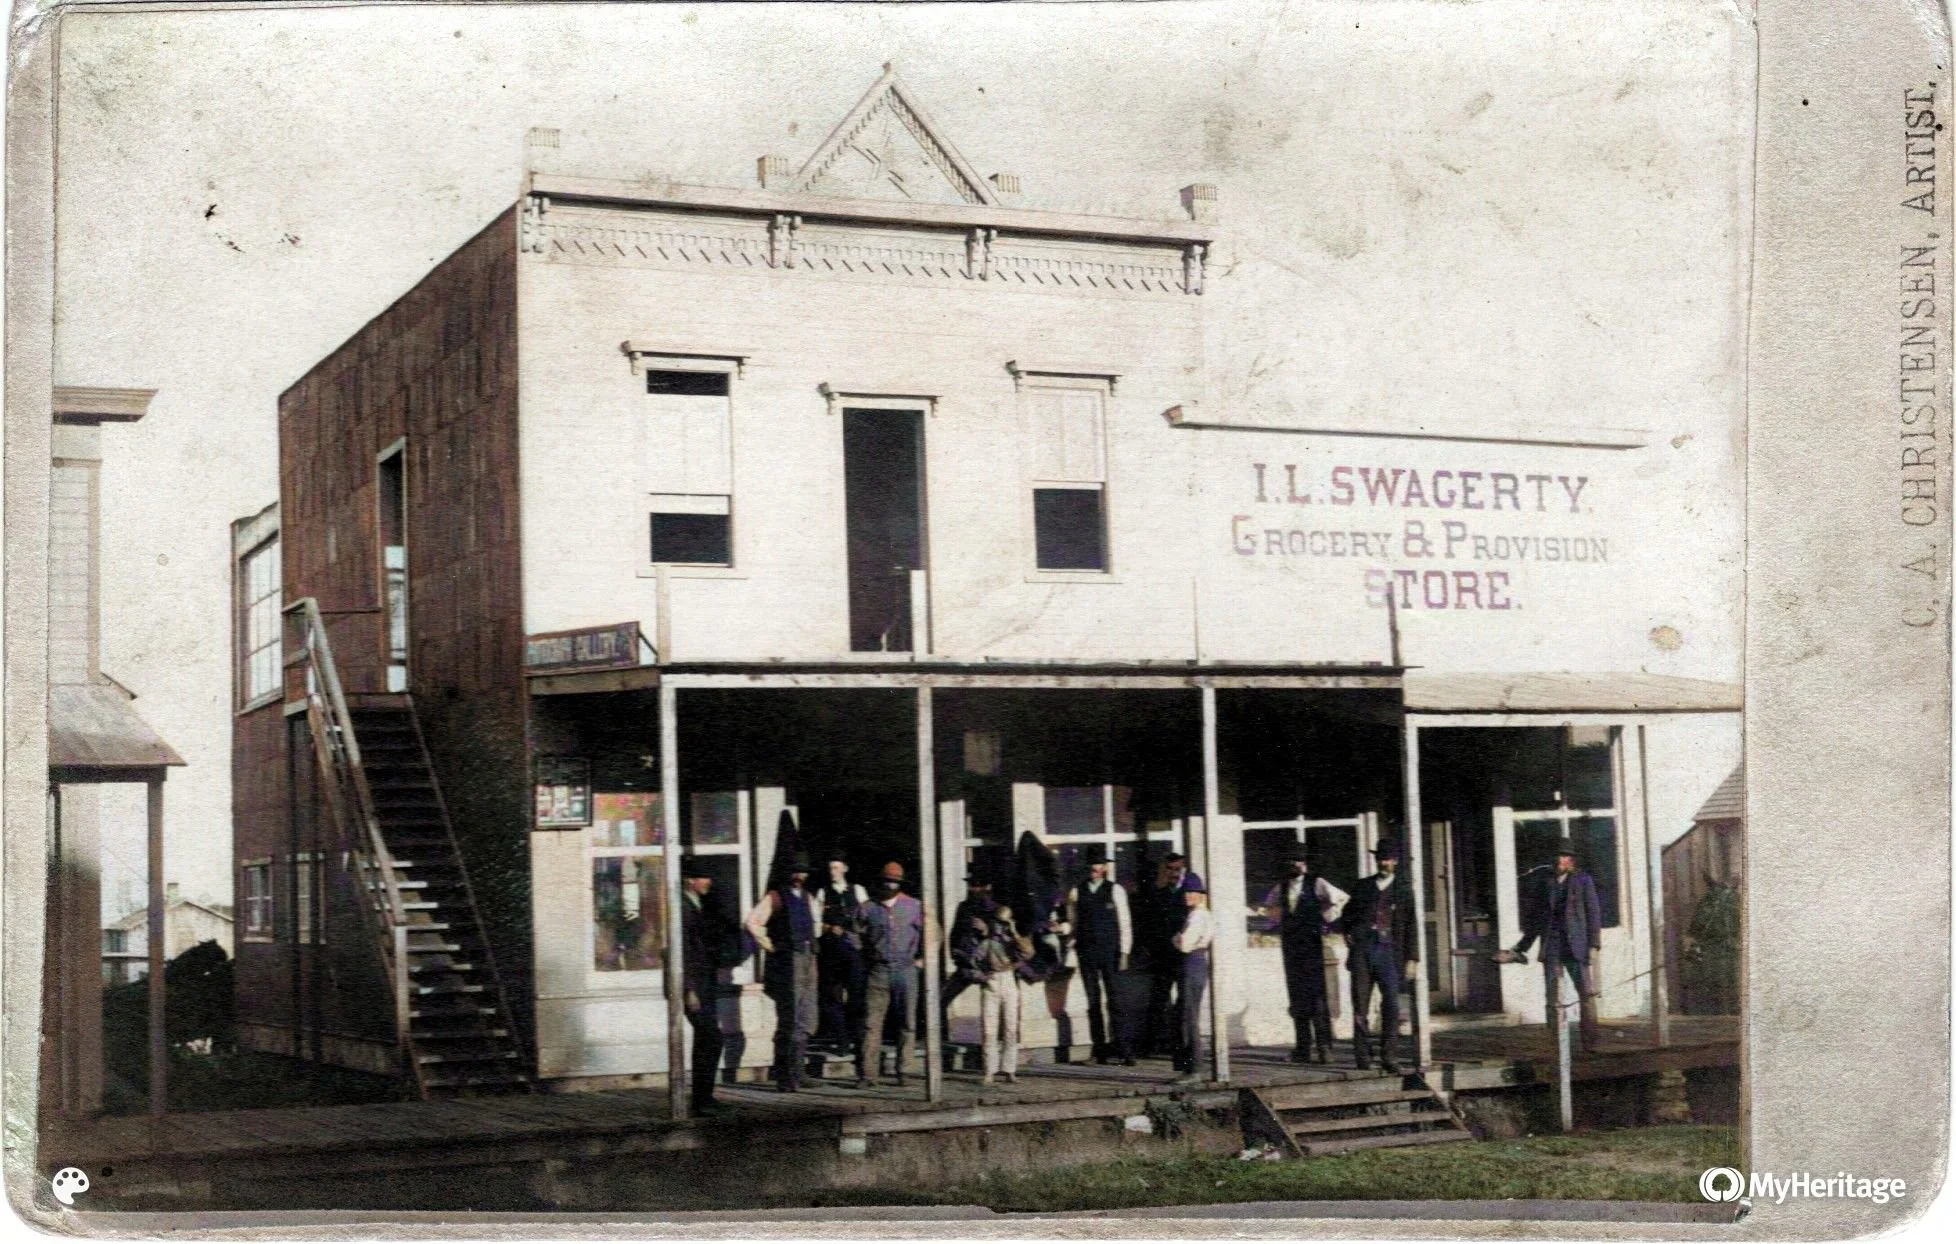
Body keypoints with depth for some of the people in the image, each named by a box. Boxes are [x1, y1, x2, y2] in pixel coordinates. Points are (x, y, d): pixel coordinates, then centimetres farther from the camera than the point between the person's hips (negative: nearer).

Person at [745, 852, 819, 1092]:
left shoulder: (809, 898, 16)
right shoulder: (775, 897, -4)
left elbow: (816, 924, 33)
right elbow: (752, 922, -15)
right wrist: (770, 946, -11)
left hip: (807, 962, 7)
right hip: (786, 963, -7)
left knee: (806, 1023, 9)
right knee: (789, 1024, -6)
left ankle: (795, 1074, 19)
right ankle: (786, 1079, -1)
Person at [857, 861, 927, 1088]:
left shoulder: (913, 907, 4)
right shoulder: (870, 908, 4)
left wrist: (921, 958, 7)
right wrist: (867, 960, 8)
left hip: (905, 970, 0)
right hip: (878, 972, 0)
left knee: (907, 1024, 2)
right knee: (871, 1023, -5)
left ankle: (902, 1073, 9)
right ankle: (865, 1073, -4)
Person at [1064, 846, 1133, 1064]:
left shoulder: (1115, 891, 4)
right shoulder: (1076, 893, 9)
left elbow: (1124, 923, 3)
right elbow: (1073, 923, 14)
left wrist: (1124, 953, -3)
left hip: (1110, 951, -2)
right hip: (1086, 952, 2)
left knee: (1114, 1000, -7)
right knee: (1094, 1002, 4)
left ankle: (1122, 1048, -7)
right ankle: (1100, 1048, 8)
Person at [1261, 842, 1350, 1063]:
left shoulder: (1316, 884, -2)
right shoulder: (1281, 887, 13)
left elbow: (1343, 899, -4)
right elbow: (1269, 906, 30)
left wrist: (1326, 917, -4)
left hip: (1311, 943, -5)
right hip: (1289, 944, 5)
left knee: (1316, 994, -9)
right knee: (1296, 997, 4)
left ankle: (1323, 1045, -7)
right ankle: (1303, 1047, 7)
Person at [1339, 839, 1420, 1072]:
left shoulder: (1403, 889, 9)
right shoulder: (1363, 886, 16)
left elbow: (1410, 926, 6)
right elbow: (1348, 913, 28)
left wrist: (1411, 959, 0)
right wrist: (1347, 933, 9)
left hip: (1388, 951, -2)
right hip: (1362, 950, 2)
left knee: (1391, 1005, -9)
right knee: (1360, 1007, 0)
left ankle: (1389, 1058, -5)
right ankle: (1362, 1059, 4)